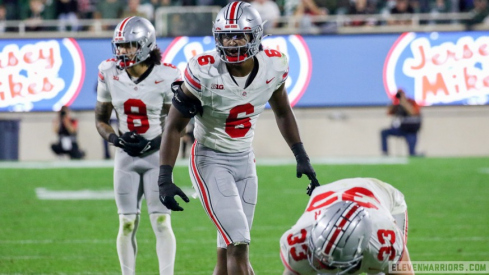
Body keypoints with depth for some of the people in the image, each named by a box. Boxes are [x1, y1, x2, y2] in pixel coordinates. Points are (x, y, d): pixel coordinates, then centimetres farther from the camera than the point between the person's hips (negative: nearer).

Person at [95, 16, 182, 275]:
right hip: (126, 156, 3)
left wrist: (156, 144, -17)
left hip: (156, 155, -3)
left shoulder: (165, 77, -12)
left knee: (161, 222, -8)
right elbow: (101, 119, 8)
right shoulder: (110, 74, -4)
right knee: (127, 223, 3)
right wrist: (115, 139, -11)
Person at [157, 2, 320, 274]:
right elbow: (175, 126, -13)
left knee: (228, 252, 6)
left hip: (244, 160, 5)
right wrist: (165, 179, -19)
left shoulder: (273, 66, -9)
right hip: (210, 160, -5)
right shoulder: (204, 73, -22)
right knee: (239, 245, -16)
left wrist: (302, 157, 8)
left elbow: (283, 112, 12)